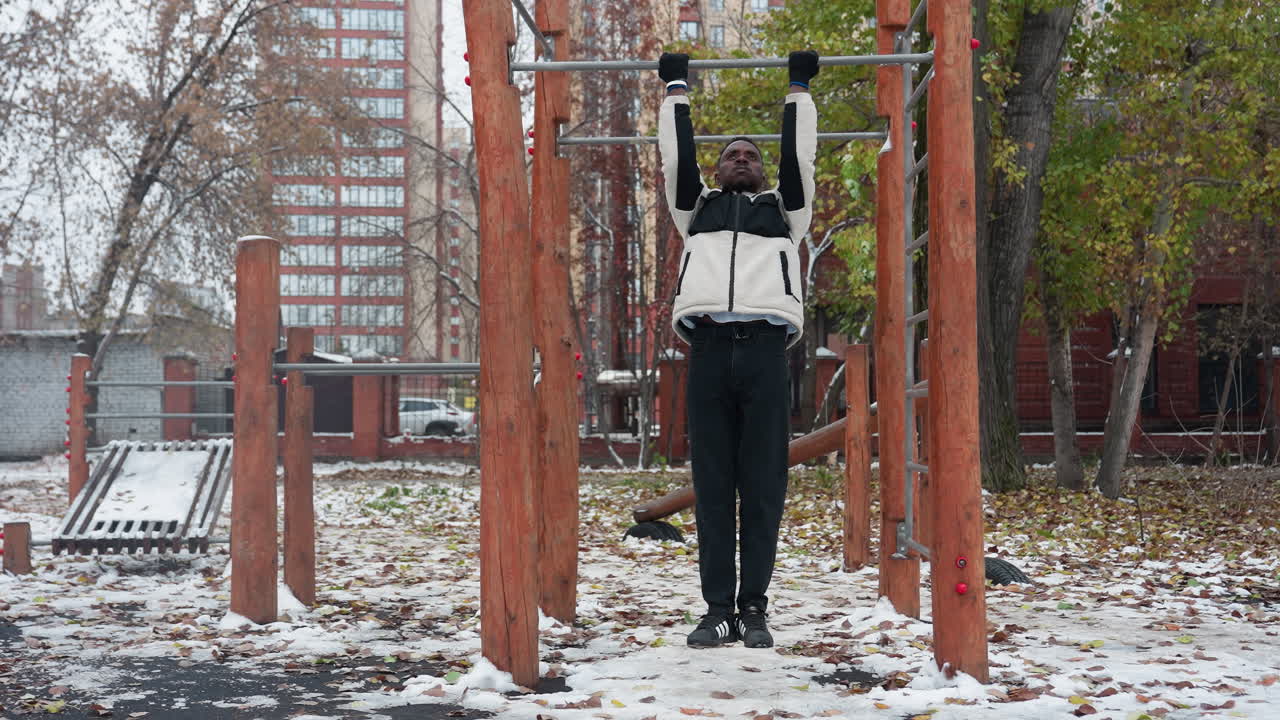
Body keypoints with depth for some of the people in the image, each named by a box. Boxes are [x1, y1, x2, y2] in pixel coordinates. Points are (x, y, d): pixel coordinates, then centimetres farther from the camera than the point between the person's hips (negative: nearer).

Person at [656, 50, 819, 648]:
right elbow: (677, 157, 25)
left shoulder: (782, 209, 27)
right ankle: (718, 610, 3)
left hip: (765, 346, 0)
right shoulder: (697, 210, 29)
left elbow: (799, 156, 22)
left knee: (762, 486, -1)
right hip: (708, 345, 1)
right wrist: (675, 88, 31)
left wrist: (799, 88, 28)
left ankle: (754, 609, 4)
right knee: (713, 487, -1)